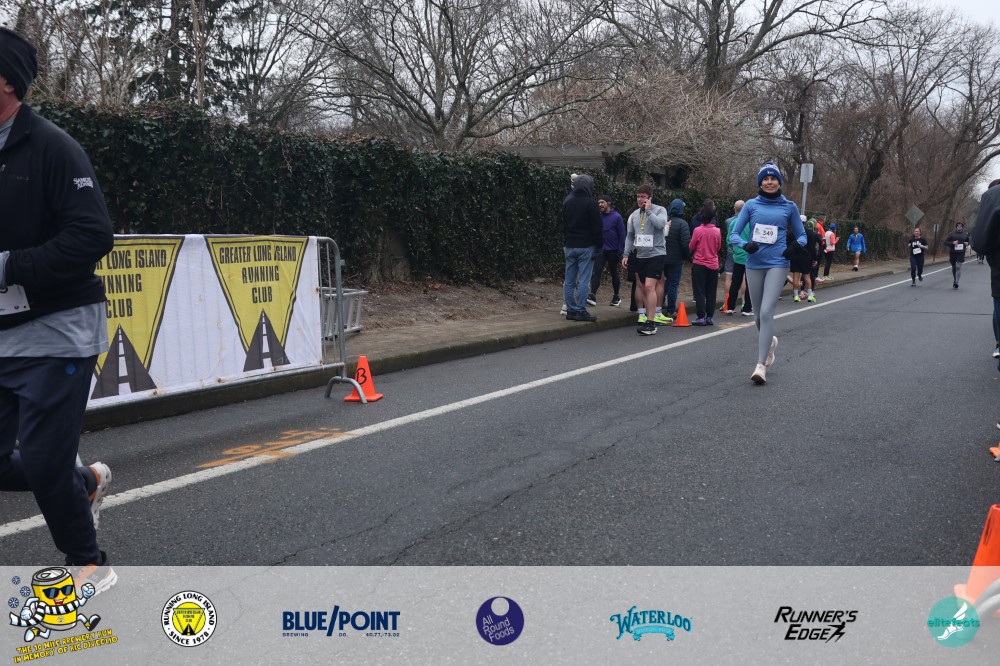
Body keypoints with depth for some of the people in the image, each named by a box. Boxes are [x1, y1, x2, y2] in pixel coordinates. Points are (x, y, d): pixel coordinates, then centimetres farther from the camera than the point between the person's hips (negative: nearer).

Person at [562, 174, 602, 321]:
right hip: (586, 246, -6)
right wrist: (598, 245, -2)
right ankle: (581, 311, -7)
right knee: (583, 280, -5)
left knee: (569, 281, 7)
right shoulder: (590, 203, -8)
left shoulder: (567, 202, 10)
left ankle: (571, 310, 9)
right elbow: (597, 227, -7)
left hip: (569, 246, 6)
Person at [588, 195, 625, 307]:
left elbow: (622, 234, -6)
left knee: (614, 273, 11)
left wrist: (620, 251, -9)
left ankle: (616, 297, 23)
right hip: (600, 250, 2)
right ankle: (592, 296, -18)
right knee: (597, 272, -11)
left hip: (613, 251, -2)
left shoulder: (616, 217, -7)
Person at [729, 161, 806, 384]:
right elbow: (734, 234, 4)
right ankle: (770, 341, 44)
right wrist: (745, 245, -16)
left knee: (766, 312, -16)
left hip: (777, 264, -2)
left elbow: (801, 235, 14)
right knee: (759, 315, 11)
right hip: (754, 264, 2)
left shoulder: (789, 206, 5)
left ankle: (761, 365, -14)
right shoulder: (751, 205, 5)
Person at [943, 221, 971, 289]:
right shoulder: (952, 234, 1)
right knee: (954, 267, 12)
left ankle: (956, 282, -16)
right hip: (953, 253, 1)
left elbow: (968, 241, 26)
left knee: (958, 266, -18)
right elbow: (945, 243, -1)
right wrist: (952, 243, -17)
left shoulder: (965, 235, 9)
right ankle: (954, 281, 30)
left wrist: (967, 243, 2)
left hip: (961, 253, -1)